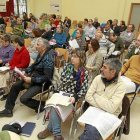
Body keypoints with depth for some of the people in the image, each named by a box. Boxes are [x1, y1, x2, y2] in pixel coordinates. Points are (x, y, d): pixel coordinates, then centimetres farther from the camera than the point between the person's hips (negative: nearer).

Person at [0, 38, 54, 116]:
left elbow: (47, 77, -27)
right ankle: (8, 110, 24)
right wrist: (25, 71, 3)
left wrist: (31, 80, -26)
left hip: (42, 83, -10)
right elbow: (34, 66, 20)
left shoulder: (48, 59, -24)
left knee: (24, 99, -21)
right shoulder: (40, 55, 4)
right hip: (34, 78, 10)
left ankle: (41, 105, 6)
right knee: (15, 86, 12)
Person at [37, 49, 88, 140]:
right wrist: (74, 73, -13)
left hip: (71, 96, -3)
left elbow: (84, 90, -8)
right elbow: (63, 80, -6)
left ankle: (50, 128, -1)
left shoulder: (84, 72, -5)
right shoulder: (67, 66, 5)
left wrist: (75, 97, -22)